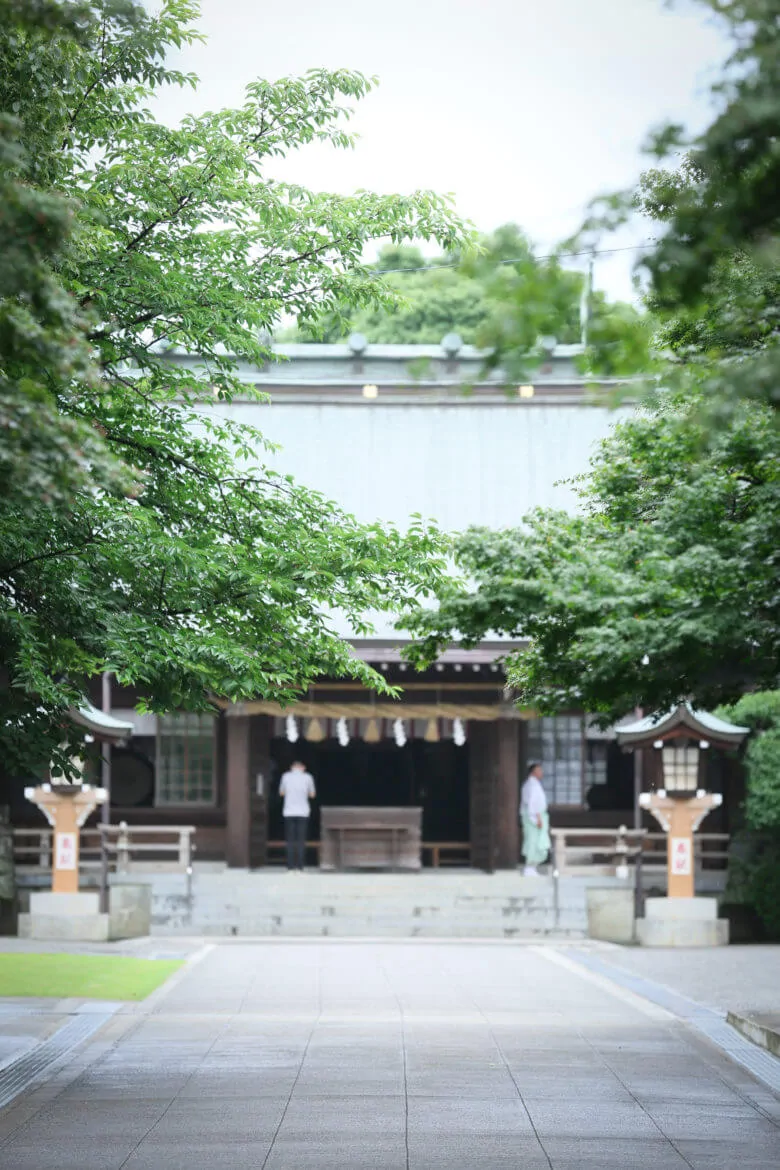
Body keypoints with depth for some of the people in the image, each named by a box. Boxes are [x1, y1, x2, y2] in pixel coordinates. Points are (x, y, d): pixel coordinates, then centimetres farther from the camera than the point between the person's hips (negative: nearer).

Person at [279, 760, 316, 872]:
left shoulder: (286, 776, 3)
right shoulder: (308, 777, 1)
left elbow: (281, 793, 16)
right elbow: (312, 795, 12)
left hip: (289, 813, 1)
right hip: (303, 812, -1)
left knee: (290, 840, 3)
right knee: (301, 840, 1)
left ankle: (291, 867, -2)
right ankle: (300, 867, -4)